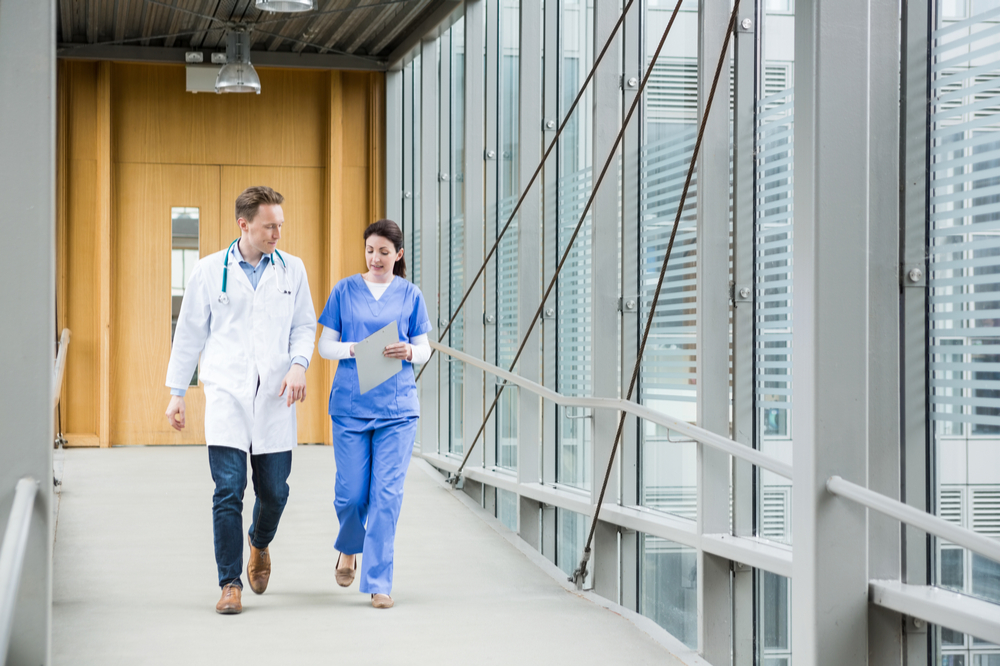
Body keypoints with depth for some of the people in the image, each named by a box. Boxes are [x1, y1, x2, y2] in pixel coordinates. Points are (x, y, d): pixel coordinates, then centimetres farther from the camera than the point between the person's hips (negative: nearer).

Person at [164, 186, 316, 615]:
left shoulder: (292, 270, 8)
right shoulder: (209, 271, 4)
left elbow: (304, 326, 13)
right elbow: (189, 334, 9)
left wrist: (298, 364, -7)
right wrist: (177, 392, 9)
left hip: (275, 398, 2)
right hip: (226, 395, -2)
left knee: (274, 491, 5)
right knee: (228, 491, -7)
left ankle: (259, 543, 38)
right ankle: (230, 584, 3)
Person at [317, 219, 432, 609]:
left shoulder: (410, 295, 7)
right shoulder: (344, 291, 5)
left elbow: (425, 349, 8)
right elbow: (325, 346, 5)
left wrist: (408, 352, -14)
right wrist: (352, 349, -15)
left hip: (397, 406, 0)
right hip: (350, 404, 0)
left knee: (387, 495, -5)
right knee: (352, 493, 1)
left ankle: (378, 583, 3)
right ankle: (348, 548, 34)